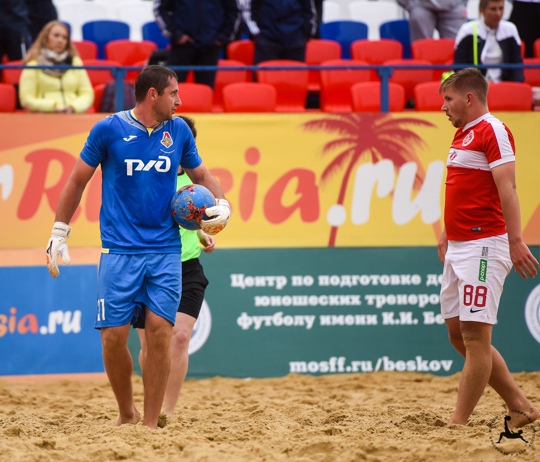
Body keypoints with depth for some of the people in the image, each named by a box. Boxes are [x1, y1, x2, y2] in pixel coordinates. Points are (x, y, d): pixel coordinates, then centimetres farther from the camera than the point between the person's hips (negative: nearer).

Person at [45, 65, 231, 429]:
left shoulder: (178, 131, 7)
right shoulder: (109, 129, -2)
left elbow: (201, 174, 22)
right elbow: (78, 180, 6)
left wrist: (222, 204, 2)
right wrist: (59, 233, 5)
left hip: (165, 251, 2)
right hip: (119, 251, -2)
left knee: (160, 331, -8)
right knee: (114, 336, -6)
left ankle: (151, 423, -1)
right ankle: (126, 413, 16)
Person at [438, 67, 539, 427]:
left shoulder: (493, 131, -10)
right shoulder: (463, 134, 19)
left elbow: (507, 188, -19)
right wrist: (449, 233, 22)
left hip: (483, 246, -11)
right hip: (458, 247, 11)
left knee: (475, 335, -7)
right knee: (458, 333, 11)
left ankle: (459, 424, -6)